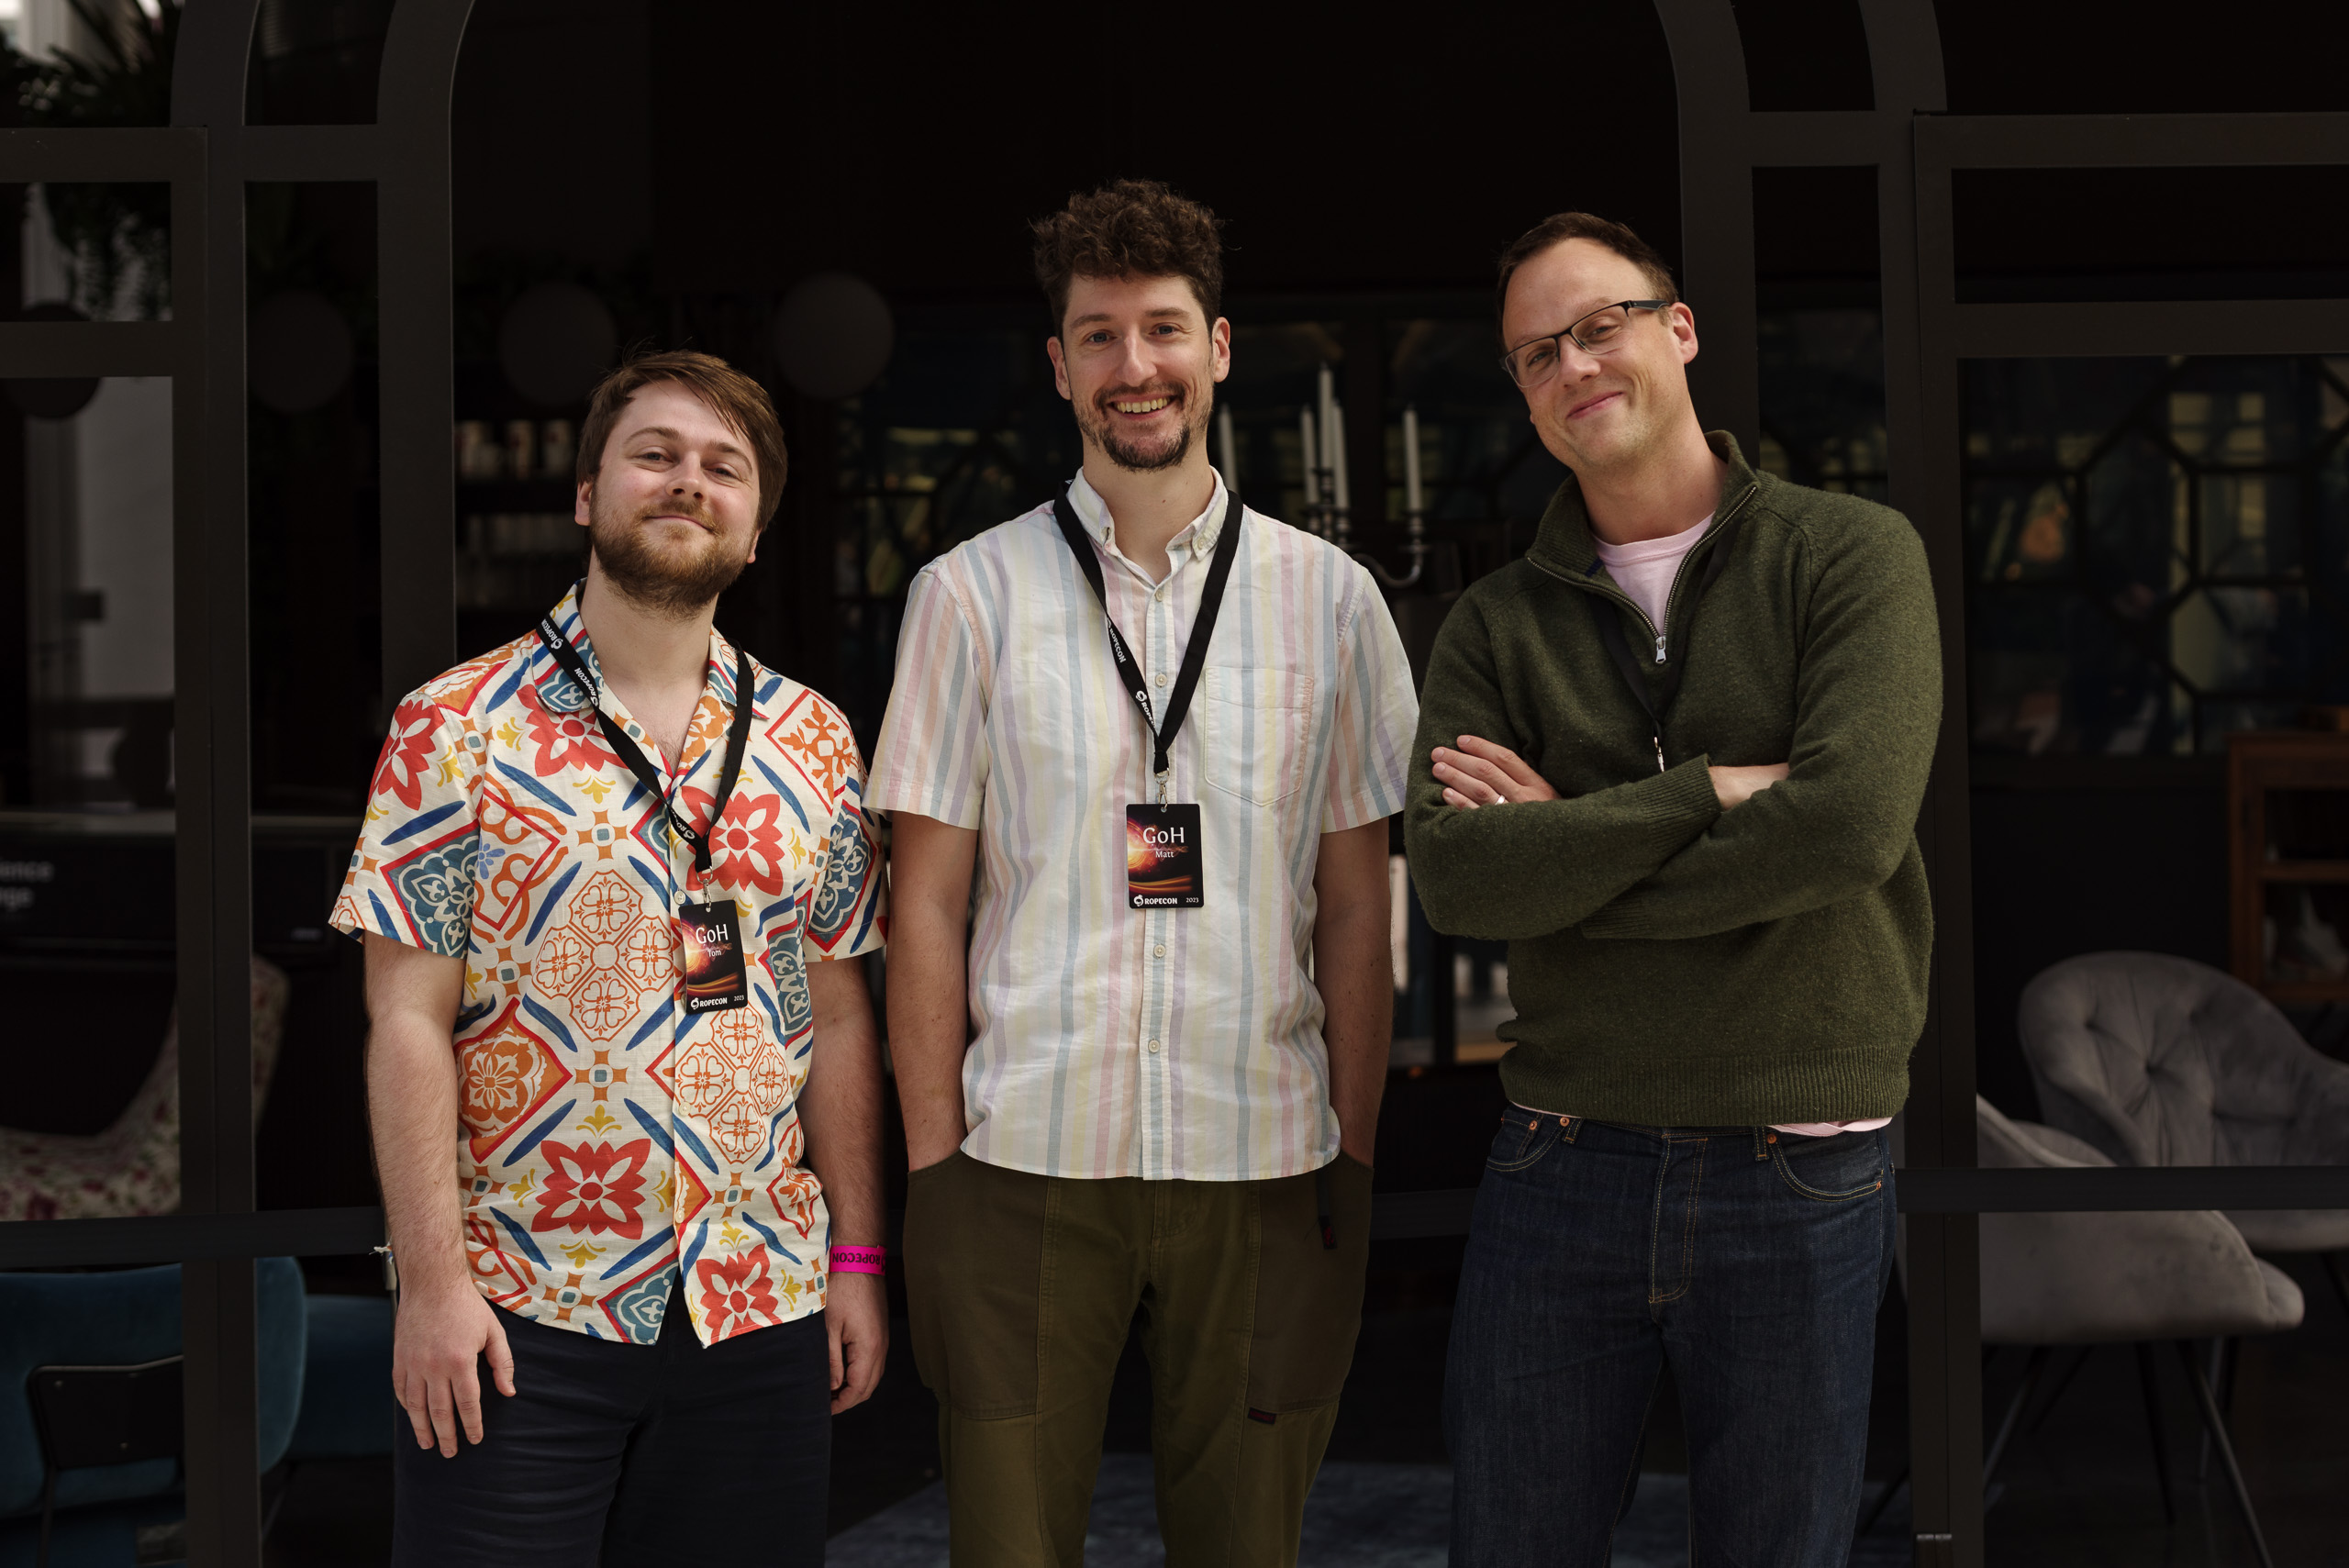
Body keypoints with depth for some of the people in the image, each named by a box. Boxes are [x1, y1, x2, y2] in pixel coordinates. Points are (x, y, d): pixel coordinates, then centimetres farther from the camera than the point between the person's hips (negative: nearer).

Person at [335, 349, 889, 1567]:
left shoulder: (811, 742, 8)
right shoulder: (457, 731, -3)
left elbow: (837, 1015, 10)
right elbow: (409, 1023, -6)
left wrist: (857, 1258, 7)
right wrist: (433, 1280, -11)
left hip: (761, 1301, 3)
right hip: (517, 1314, -3)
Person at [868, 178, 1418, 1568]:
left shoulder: (1330, 598, 6)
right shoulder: (971, 595, 4)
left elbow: (1357, 906, 8)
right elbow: (929, 900, 3)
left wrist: (1357, 1159, 3)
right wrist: (932, 1162, -1)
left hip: (1265, 1160, 1)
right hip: (1028, 1156, -1)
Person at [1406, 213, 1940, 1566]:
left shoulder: (1854, 554, -2)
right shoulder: (1499, 625, 6)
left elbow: (1852, 826, -18)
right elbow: (1453, 875, -10)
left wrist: (1567, 848, -10)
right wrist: (1708, 790, -15)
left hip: (1802, 1184, -2)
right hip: (1562, 1164, 2)